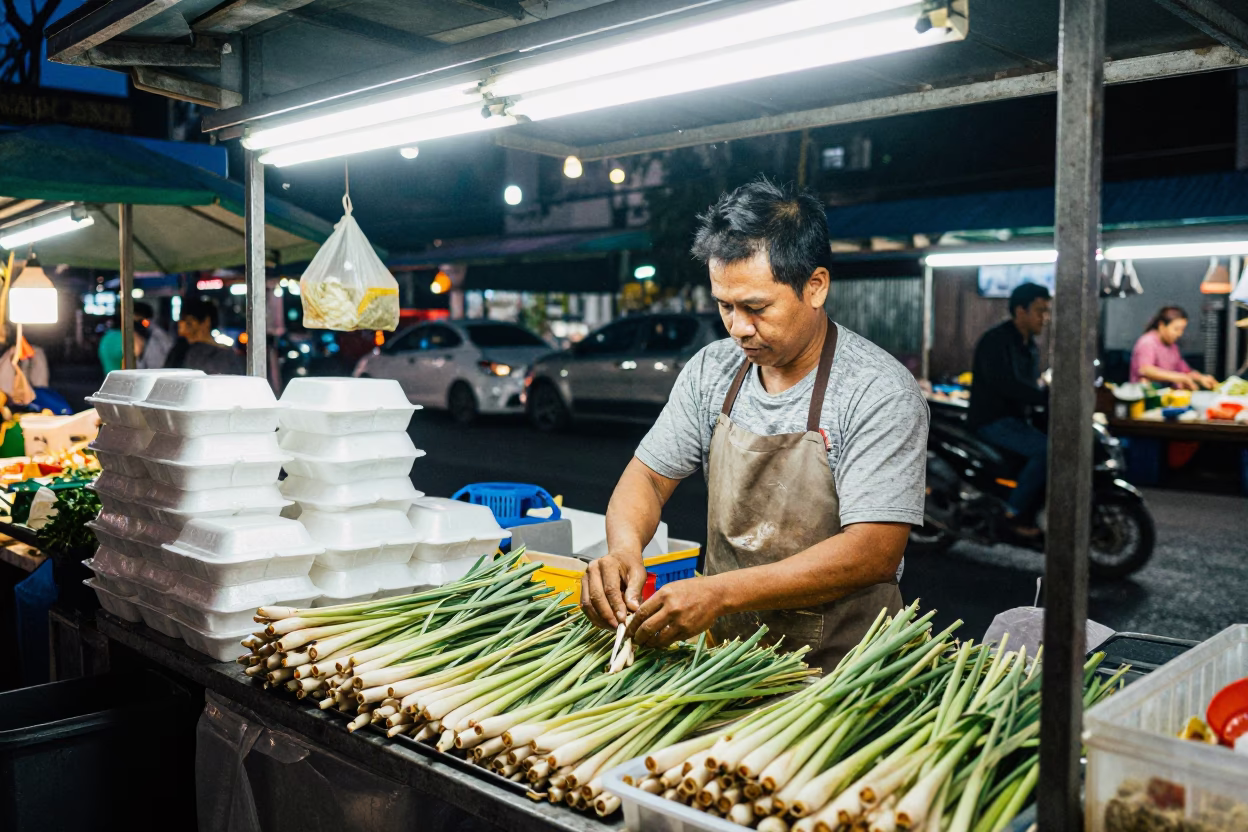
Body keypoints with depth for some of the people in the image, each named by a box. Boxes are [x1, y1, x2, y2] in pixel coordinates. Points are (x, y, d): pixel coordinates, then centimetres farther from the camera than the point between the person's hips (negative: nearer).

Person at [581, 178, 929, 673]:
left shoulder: (880, 393, -14)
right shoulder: (711, 370, 4)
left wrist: (721, 592, -29)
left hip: (835, 670, -5)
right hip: (722, 650, 6)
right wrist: (624, 548, -15)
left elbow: (875, 553, -21)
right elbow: (650, 474, 9)